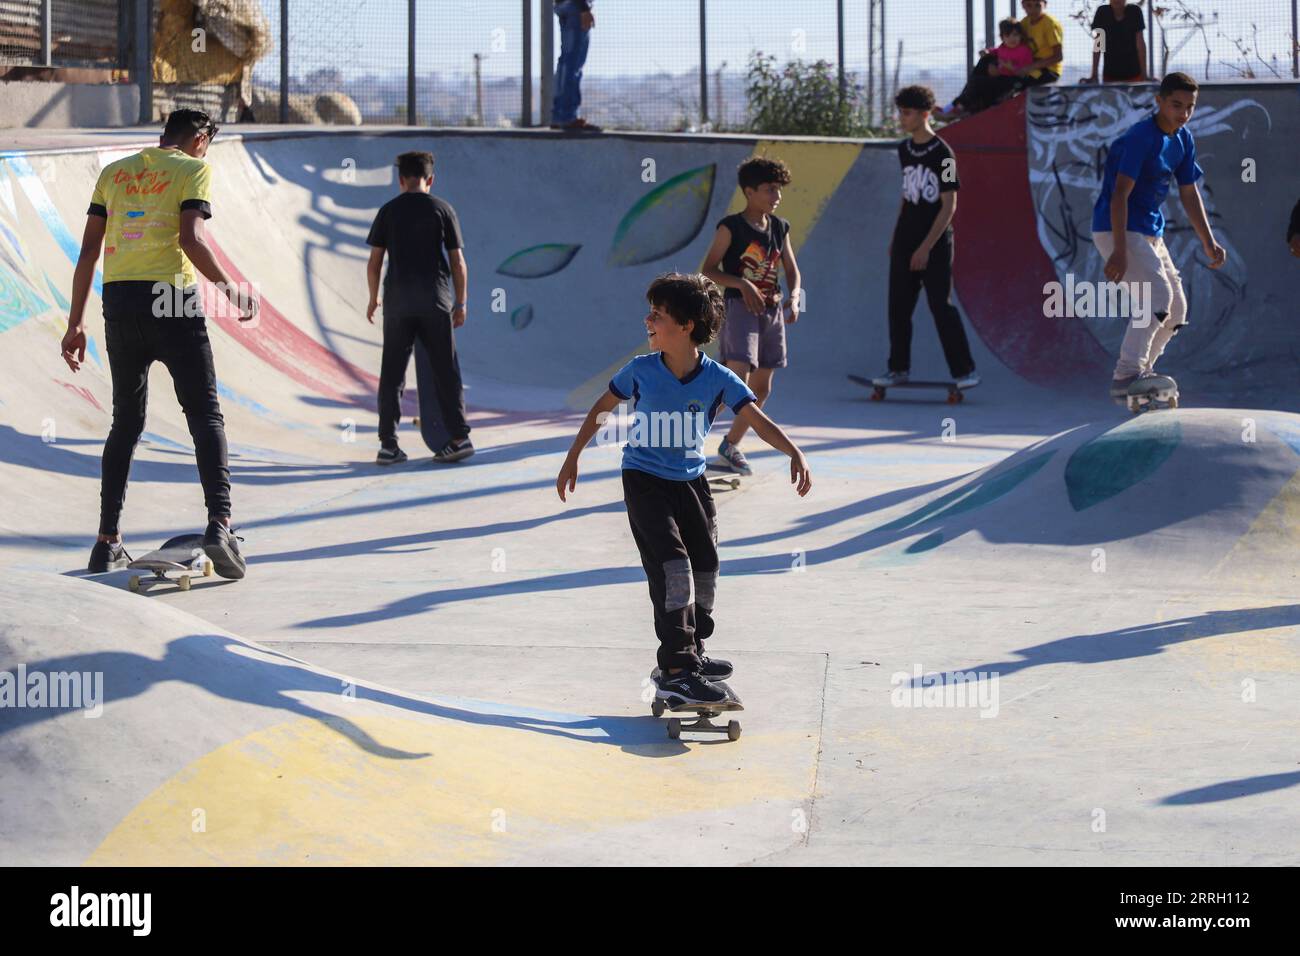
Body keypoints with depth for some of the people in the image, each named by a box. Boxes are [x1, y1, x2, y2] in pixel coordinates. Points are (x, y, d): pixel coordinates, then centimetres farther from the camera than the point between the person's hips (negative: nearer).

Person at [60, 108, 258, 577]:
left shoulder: (114, 172, 16)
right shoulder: (193, 169, 3)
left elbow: (89, 250, 12)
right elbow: (190, 238, -12)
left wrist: (75, 322, 14)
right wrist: (230, 287, -1)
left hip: (119, 302, 5)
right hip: (172, 300, -4)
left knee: (126, 422, 14)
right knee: (205, 415, -1)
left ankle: (107, 542, 11)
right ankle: (219, 524, -19)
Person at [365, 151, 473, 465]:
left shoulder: (388, 211, 2)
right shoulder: (442, 209, 1)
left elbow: (374, 262, 1)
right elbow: (458, 263, -1)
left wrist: (373, 299, 15)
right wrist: (461, 303, 8)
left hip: (398, 300, 0)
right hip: (435, 299, 0)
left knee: (392, 373, 4)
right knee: (445, 370, 7)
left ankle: (388, 444, 2)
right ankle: (459, 436, 4)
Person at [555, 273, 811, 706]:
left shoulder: (718, 378, -11)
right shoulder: (640, 371, -10)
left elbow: (759, 421, -17)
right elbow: (601, 409, 4)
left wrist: (794, 453, -33)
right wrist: (572, 460, 8)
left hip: (691, 481, 3)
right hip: (644, 481, -3)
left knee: (704, 567, 10)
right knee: (673, 567, -17)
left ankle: (693, 653, 32)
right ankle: (675, 671, -19)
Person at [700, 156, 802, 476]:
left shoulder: (779, 227, 9)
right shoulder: (731, 227, -8)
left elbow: (792, 270, 15)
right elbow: (708, 270, -9)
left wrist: (794, 299, -3)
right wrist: (742, 284, -22)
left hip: (771, 310, 7)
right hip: (740, 307, -7)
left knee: (762, 388, 11)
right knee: (738, 380, -21)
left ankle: (730, 447, 26)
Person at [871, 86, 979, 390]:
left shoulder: (942, 154, -13)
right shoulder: (904, 150, 7)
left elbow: (949, 205, -14)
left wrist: (926, 247, -17)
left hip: (935, 243, -6)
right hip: (905, 242, 6)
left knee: (941, 306, -6)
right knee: (899, 306, 6)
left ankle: (964, 370, 1)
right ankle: (899, 368, 14)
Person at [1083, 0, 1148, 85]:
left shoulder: (1134, 11, -6)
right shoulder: (1102, 12, -6)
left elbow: (1140, 43, -6)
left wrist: (1144, 74, -12)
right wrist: (1094, 75, -10)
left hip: (1133, 74, 0)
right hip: (1110, 74, 0)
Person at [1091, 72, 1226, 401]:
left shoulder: (1183, 140, 7)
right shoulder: (1140, 137, -20)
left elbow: (1189, 193, 15)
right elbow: (1120, 193, -26)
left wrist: (1209, 243, 7)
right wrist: (1120, 251, -34)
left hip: (1150, 232, 9)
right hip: (1115, 228, -9)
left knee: (1176, 308, 10)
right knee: (1158, 294, -24)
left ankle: (1140, 373, 21)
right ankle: (1125, 377, -23)